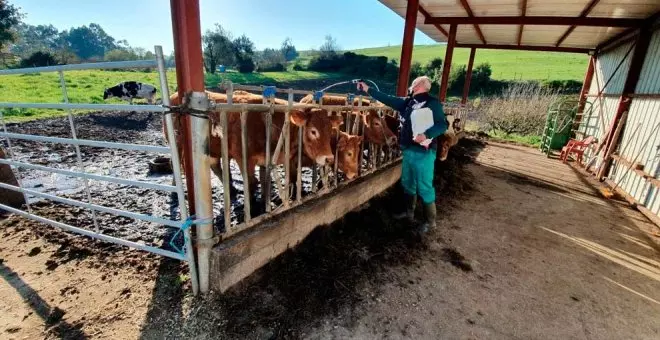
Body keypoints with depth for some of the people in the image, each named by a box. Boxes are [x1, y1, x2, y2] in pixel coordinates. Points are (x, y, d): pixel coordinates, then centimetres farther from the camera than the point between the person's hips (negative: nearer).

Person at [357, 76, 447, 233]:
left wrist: (426, 134, -31)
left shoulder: (432, 103, -9)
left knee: (424, 187, -1)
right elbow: (387, 99, 15)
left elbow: (442, 125, -15)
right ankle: (409, 213, 37)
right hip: (408, 150, 8)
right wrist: (368, 89, 13)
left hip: (423, 153, -8)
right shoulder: (407, 102, 12)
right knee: (407, 183, 19)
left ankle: (430, 221, 16)